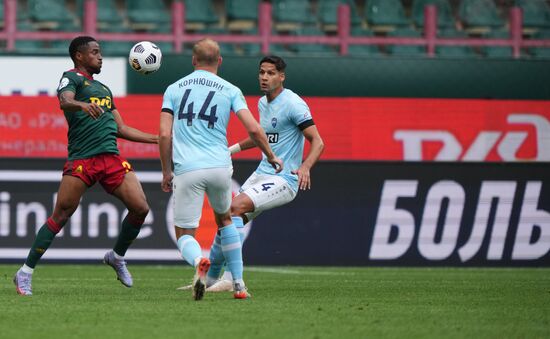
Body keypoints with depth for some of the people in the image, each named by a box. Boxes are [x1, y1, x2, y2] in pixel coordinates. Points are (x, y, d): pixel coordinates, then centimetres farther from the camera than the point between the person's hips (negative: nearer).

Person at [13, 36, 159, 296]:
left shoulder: (103, 89, 28)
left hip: (111, 157, 7)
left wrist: (159, 139, 29)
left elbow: (121, 129, 30)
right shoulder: (71, 78, 5)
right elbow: (64, 101, -18)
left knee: (140, 208, -6)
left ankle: (117, 257, 18)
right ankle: (26, 273, 1)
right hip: (81, 158, -7)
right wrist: (83, 105, -39)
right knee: (61, 216, -8)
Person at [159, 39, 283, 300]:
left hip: (186, 170, -1)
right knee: (224, 220, 27)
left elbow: (164, 134, 2)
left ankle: (199, 262, -30)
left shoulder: (174, 89, 9)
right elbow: (254, 129, -1)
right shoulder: (230, 90, 7)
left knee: (184, 234, 6)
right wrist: (271, 157, 15)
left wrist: (166, 172, 13)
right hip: (219, 166, 1)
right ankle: (238, 284, 24)